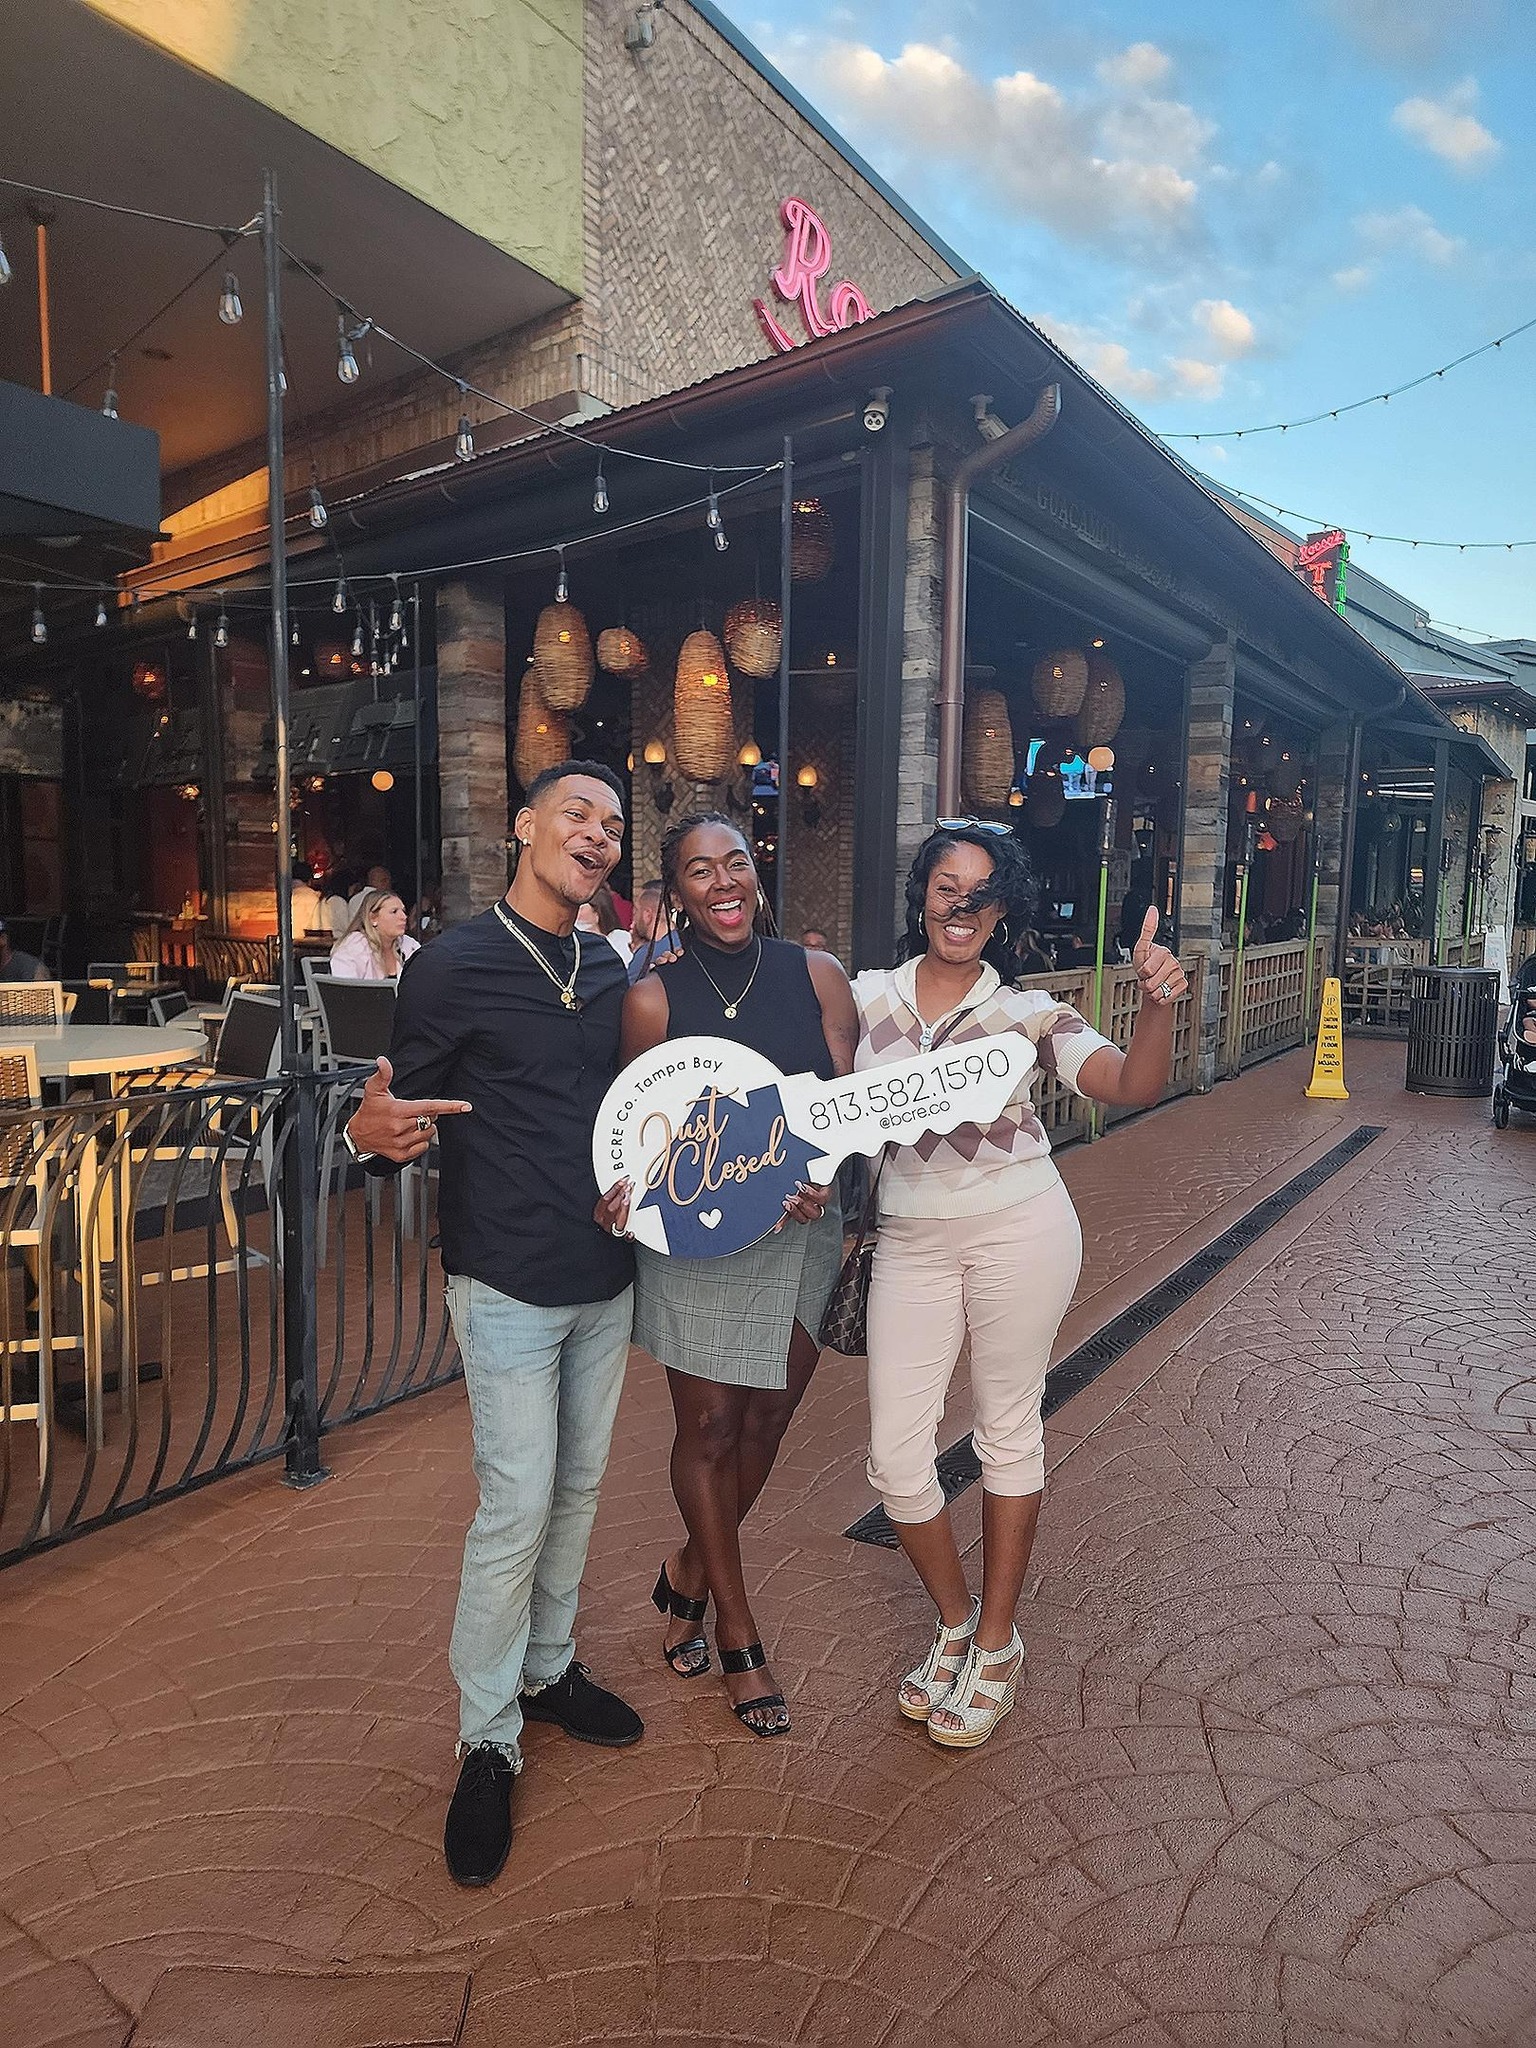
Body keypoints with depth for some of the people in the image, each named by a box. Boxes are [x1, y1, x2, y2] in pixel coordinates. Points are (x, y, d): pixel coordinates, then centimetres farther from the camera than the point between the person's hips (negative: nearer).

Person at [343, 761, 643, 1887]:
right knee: (518, 1505, -2)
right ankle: (488, 1739, 19)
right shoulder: (454, 965, -11)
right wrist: (371, 1133, -31)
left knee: (579, 1486, 18)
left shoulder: (612, 971, 6)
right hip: (509, 1285, -6)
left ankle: (548, 1667, 39)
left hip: (607, 1277, 6)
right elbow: (402, 1115, -8)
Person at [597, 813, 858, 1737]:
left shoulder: (817, 974, -4)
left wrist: (823, 1177, -22)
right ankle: (740, 1636, 30)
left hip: (802, 1230, 3)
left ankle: (691, 1575, 42)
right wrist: (625, 1191, -22)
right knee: (708, 1428, 8)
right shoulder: (654, 997, -8)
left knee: (766, 1422, 14)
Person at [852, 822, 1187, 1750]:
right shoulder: (865, 997, 2)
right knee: (895, 1457, 3)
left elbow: (1134, 1087, -11)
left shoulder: (1027, 1010, -3)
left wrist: (1160, 1002, -30)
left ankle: (998, 1641, 32)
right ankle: (955, 1621, 32)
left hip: (1020, 1229, -2)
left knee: (1010, 1432, 11)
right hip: (911, 1242, 2)